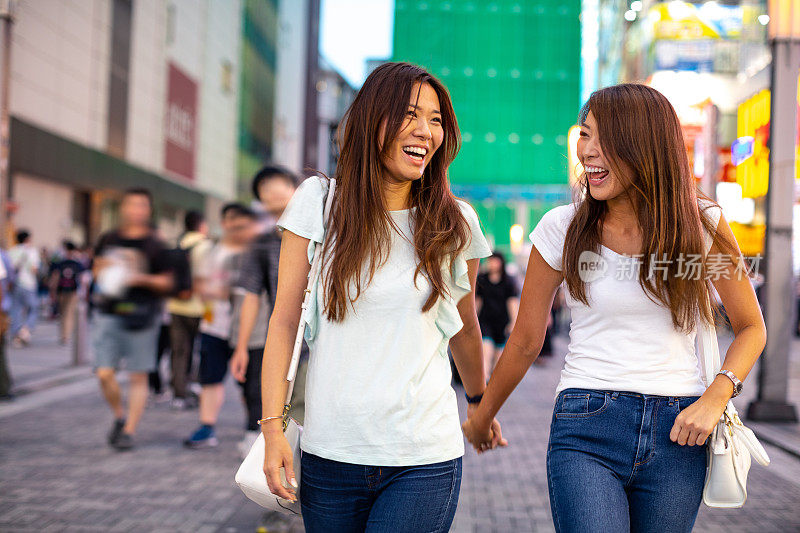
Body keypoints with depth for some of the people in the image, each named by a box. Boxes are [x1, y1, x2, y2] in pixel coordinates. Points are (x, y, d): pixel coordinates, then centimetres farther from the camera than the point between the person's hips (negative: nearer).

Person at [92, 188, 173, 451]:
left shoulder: (154, 246, -1)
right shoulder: (108, 240, 10)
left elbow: (166, 282, 1)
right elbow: (97, 268, 22)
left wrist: (143, 279, -16)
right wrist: (104, 272, -1)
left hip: (140, 317, -3)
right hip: (108, 314, 3)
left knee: (139, 377, 1)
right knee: (104, 374, -2)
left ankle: (129, 430, 10)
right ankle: (119, 417, 23)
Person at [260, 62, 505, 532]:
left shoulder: (455, 224, 2)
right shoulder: (319, 202, 0)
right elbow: (285, 320, 0)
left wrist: (481, 404, 29)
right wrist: (273, 426, -5)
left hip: (425, 458, 0)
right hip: (331, 453, 1)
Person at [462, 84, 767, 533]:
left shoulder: (701, 224, 0)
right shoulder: (563, 229, -1)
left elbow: (751, 328, 10)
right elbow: (525, 343, 10)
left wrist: (715, 398, -7)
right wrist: (481, 418, 19)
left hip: (677, 433, 2)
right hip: (586, 428, -1)